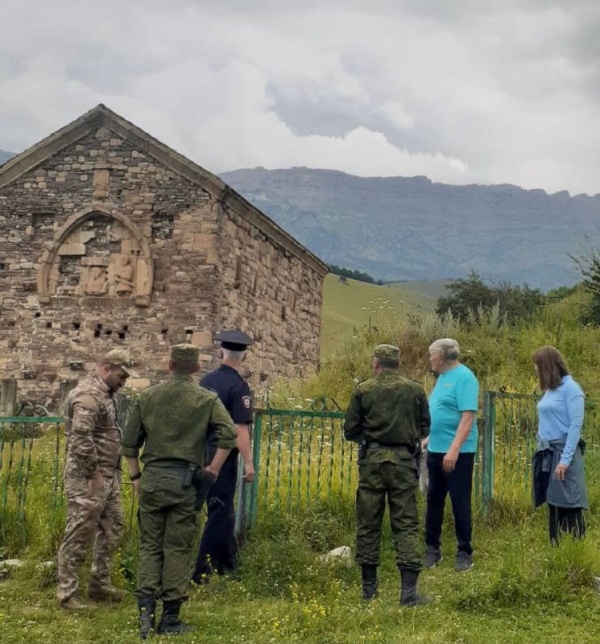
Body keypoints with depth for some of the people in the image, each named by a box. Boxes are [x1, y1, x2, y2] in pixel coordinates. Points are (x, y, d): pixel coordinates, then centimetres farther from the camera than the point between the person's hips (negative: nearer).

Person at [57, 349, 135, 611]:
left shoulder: (105, 393, 14)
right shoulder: (88, 395, -18)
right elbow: (81, 439, -26)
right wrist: (94, 474, -20)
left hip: (109, 475, 10)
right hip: (88, 477, -10)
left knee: (112, 528, 15)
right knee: (79, 535, -3)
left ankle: (100, 585, 25)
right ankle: (67, 593, 5)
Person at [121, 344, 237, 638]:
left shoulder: (147, 396, 7)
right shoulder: (207, 399, 0)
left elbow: (129, 441, 9)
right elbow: (229, 434, -11)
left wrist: (136, 477, 18)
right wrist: (214, 469, 0)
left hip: (152, 479, 2)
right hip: (184, 481, -2)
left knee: (150, 545, 10)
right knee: (178, 548, 5)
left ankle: (146, 610, -1)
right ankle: (170, 618, 10)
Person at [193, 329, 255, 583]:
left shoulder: (206, 380, 6)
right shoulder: (238, 386, -15)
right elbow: (240, 429, -19)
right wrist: (248, 462, -15)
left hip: (203, 453, 7)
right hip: (224, 455, -7)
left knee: (223, 508, 19)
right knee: (218, 512, 2)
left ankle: (229, 562, 31)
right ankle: (201, 570, 2)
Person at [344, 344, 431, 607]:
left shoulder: (363, 390, -2)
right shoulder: (415, 390, 2)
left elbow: (350, 431, 1)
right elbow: (424, 428, 11)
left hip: (372, 460, 0)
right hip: (404, 461, 1)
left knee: (368, 523, 9)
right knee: (406, 524, 4)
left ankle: (369, 587, 16)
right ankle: (409, 590, -3)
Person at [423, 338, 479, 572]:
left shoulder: (464, 377, -14)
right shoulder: (443, 377, 13)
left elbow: (468, 416, -21)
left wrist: (454, 449, -26)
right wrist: (429, 439, 20)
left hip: (457, 452, -9)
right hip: (436, 450, 9)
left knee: (460, 503, 1)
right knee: (434, 501, 13)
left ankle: (464, 552, 13)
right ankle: (432, 548, 23)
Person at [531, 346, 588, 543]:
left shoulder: (570, 388, -8)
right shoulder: (550, 389, 12)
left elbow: (576, 426, -12)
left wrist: (565, 459, -18)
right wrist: (542, 449, 4)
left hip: (564, 453, -7)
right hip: (547, 454, 7)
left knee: (570, 509, -5)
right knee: (554, 508, 10)